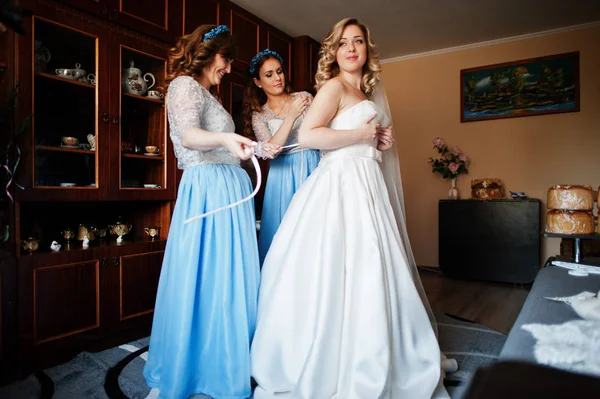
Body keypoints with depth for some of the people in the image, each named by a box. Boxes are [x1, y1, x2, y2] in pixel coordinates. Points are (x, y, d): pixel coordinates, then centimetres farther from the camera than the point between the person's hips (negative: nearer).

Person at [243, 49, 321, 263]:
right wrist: (291, 117, -18)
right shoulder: (258, 115, 7)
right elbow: (268, 150, -10)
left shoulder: (304, 97, 7)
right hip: (283, 175, 0)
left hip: (313, 167, 0)